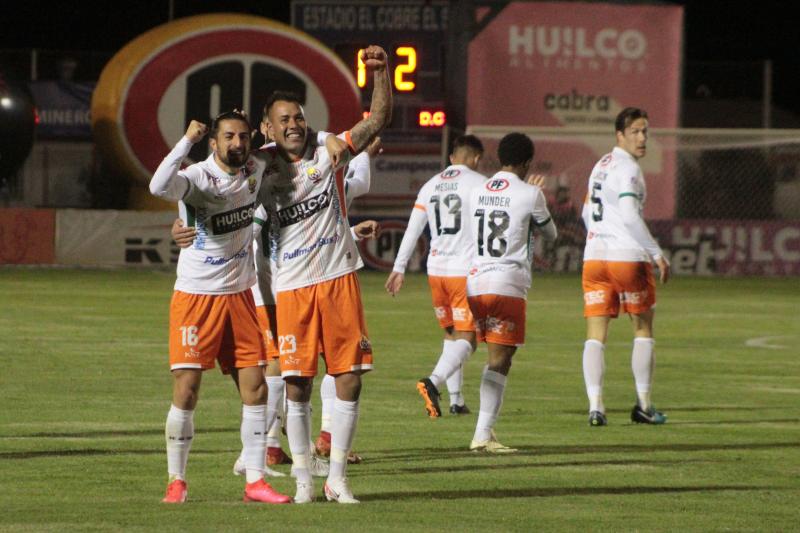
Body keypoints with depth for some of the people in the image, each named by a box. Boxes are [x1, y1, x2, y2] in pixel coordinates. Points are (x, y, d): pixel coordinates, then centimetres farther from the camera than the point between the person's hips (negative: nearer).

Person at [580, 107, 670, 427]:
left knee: (595, 335, 0)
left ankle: (595, 406, -11)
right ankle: (643, 405, 10)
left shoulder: (600, 166, 16)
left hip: (594, 255, 6)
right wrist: (657, 254, -17)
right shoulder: (627, 168, -10)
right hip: (629, 256, -6)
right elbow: (630, 216, -20)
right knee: (643, 329, 9)